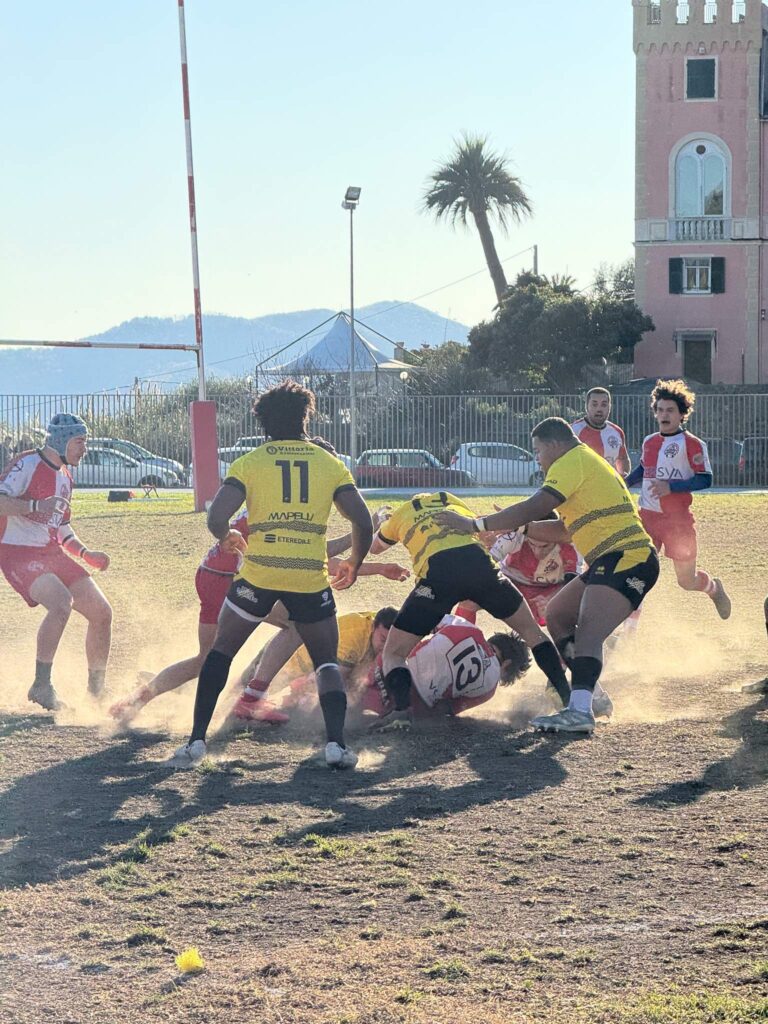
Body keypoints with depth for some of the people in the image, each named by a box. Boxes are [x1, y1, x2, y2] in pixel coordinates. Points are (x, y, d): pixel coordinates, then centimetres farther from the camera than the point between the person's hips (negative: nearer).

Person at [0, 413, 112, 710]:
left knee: (101, 611, 4)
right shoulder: (28, 464, -12)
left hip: (53, 554, 9)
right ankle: (41, 686, -24)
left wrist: (85, 554, 11)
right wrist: (36, 505, -32)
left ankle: (97, 690, 19)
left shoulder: (65, 476, 16)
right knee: (62, 603, -32)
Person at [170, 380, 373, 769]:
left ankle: (197, 740, 13)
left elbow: (216, 518, -7)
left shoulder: (249, 463, 3)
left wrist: (227, 538, 16)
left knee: (222, 650, 19)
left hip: (258, 575, -1)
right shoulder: (330, 464, 7)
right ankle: (336, 743, -1)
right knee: (327, 661, 18)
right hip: (311, 580, 1)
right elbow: (364, 524, 2)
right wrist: (354, 563, 21)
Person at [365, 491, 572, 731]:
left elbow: (373, 548, 49)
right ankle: (568, 697, 18)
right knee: (531, 630, 25)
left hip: (437, 571, -2)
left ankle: (401, 708, -17)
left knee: (394, 654, 10)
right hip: (478, 561, 2)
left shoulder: (401, 513, 33)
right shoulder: (453, 501, 37)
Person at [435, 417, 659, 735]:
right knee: (557, 614, 19)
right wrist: (515, 528, 19)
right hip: (613, 561, 11)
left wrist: (475, 525, -15)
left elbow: (535, 508, -19)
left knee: (587, 634, -26)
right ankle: (587, 693, 20)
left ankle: (580, 711, -42)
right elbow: (565, 529, 26)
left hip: (626, 559, -11)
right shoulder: (589, 462, 25)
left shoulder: (572, 462, -7)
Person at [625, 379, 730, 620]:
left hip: (677, 519, -5)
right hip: (647, 516, 5)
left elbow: (705, 479, -14)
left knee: (687, 580, 5)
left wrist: (670, 486, -23)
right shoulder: (649, 442, 11)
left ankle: (715, 589, 39)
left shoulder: (692, 444, -9)